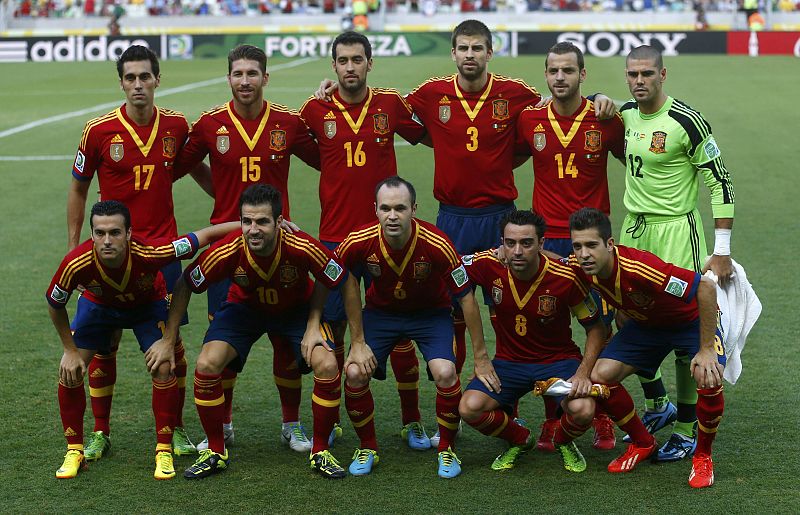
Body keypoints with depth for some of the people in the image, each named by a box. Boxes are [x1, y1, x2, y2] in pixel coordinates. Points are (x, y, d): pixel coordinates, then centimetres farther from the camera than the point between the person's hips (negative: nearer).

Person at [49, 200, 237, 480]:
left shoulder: (150, 252, -42)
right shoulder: (76, 264, -37)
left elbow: (206, 236, -31)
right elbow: (55, 305, -15)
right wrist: (71, 350, -10)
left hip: (149, 304, -1)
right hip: (98, 305, 1)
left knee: (164, 368, -18)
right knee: (69, 371, -9)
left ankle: (164, 452, -1)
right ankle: (74, 452, 9)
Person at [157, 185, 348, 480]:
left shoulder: (302, 248, -34)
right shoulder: (227, 251, -33)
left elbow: (327, 281, -11)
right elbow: (185, 286, -16)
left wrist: (313, 326, -17)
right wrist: (168, 340, -15)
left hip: (297, 309, 0)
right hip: (244, 308, 1)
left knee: (327, 366, -23)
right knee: (206, 365, -21)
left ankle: (320, 452, 0)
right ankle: (216, 453, 1)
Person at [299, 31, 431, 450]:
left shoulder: (391, 104, 0)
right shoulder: (316, 109, 0)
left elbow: (429, 138, 15)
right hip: (335, 237, 0)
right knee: (332, 329, 6)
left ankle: (412, 422, 13)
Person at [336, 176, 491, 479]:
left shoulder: (437, 245, -31)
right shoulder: (359, 243, -27)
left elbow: (466, 298, -20)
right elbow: (348, 284, -7)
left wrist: (481, 357, -15)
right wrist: (358, 343, -9)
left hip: (431, 313, -2)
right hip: (380, 311, 2)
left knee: (445, 372, -24)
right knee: (355, 373, -17)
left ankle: (446, 450, 1)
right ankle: (367, 448, 8)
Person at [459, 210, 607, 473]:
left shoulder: (565, 278, -20)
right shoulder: (489, 265, -17)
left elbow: (596, 327, -6)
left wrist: (583, 372, -20)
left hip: (558, 360, -2)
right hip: (508, 360, 2)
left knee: (582, 410, -30)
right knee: (470, 408, -24)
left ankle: (563, 441, 10)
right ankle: (520, 440, 10)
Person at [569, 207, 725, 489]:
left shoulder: (638, 267, -41)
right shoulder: (580, 268, -22)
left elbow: (706, 286, -37)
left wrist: (706, 350, -35)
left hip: (693, 319, -5)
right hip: (645, 323, 6)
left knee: (709, 379, -30)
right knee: (601, 375, -13)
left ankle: (703, 456, -3)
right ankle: (642, 443, 12)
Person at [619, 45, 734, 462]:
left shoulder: (686, 121, -15)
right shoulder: (625, 113, 5)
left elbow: (720, 182, -12)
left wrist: (722, 250, -14)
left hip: (676, 229, -7)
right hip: (634, 228, 7)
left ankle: (688, 431, 7)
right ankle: (658, 407, 31)